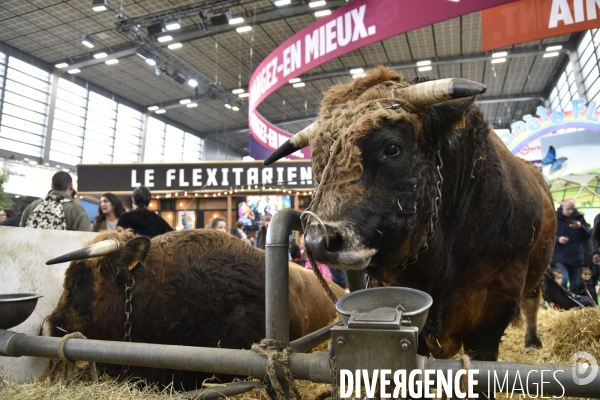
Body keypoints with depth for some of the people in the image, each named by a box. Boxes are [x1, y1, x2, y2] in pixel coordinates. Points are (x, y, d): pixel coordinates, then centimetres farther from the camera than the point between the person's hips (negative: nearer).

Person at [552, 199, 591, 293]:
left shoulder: (579, 217, 7)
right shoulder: (555, 217, -2)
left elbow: (588, 235, 7)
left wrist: (581, 227, -12)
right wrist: (558, 239, -19)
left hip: (576, 256, 4)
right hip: (560, 256, -3)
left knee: (574, 284, 10)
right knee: (563, 279, -19)